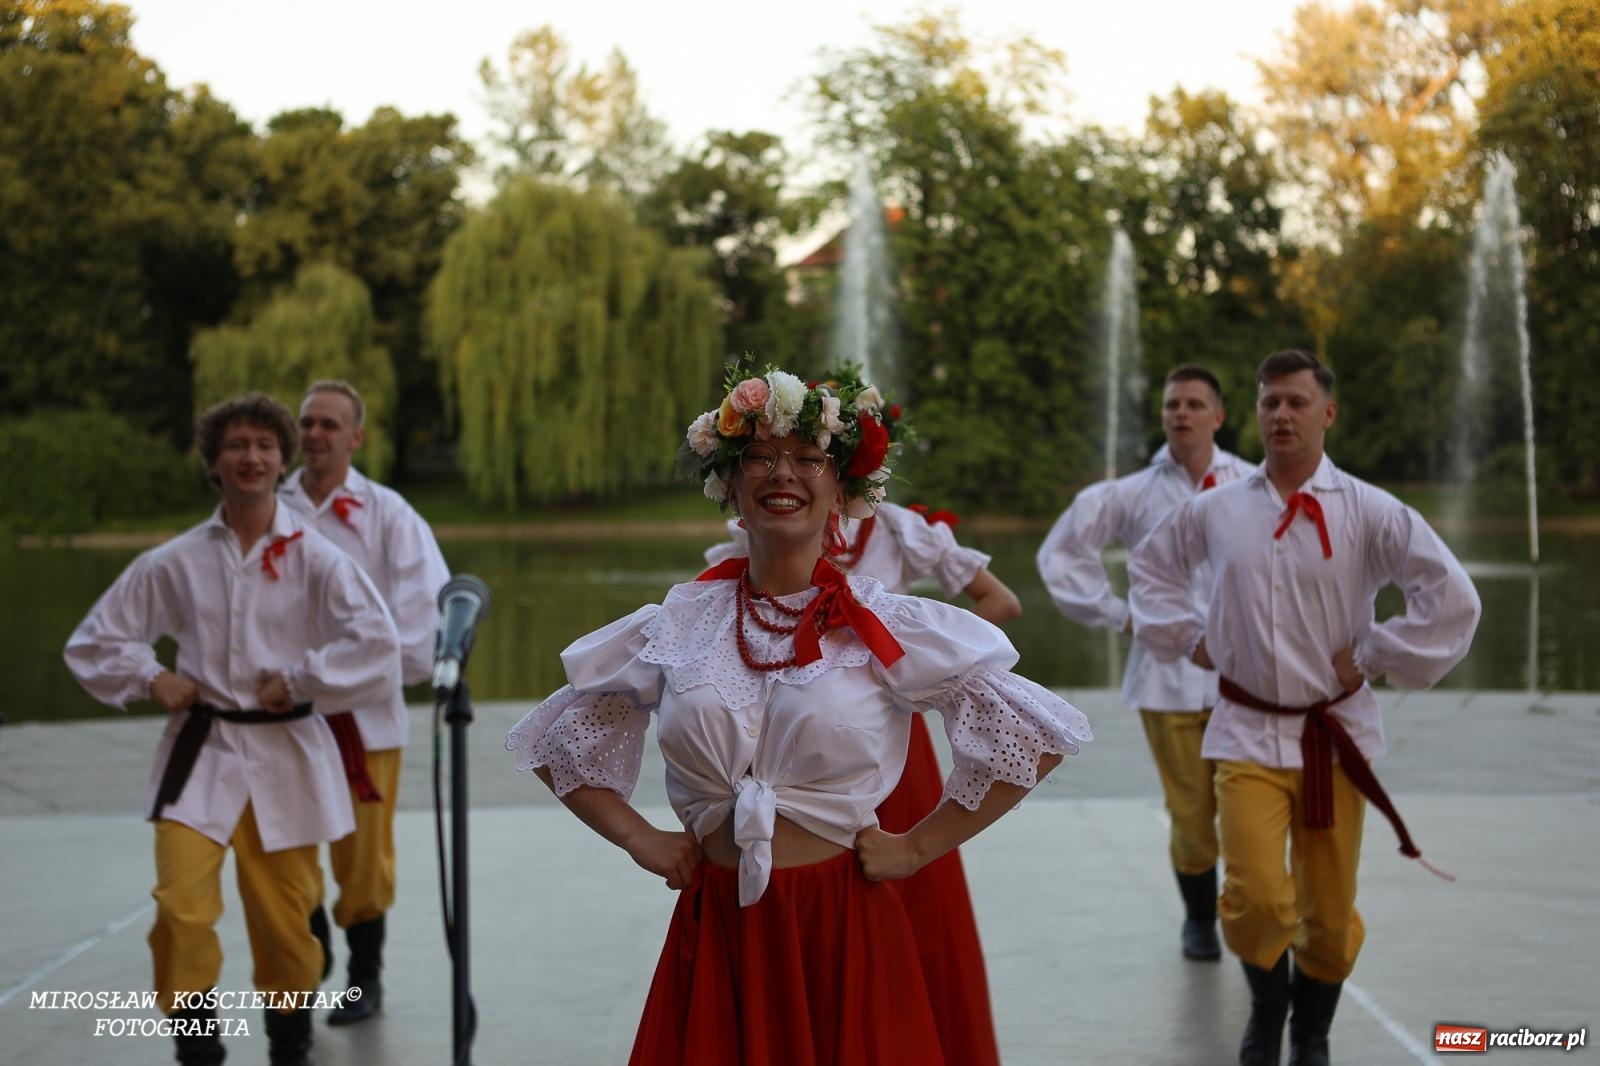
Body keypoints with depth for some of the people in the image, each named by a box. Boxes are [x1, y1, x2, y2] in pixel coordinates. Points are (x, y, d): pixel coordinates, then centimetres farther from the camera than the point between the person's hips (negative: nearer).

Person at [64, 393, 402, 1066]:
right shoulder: (175, 563, 1)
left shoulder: (315, 558, -4)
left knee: (284, 918, 7)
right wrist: (150, 677, -4)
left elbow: (377, 646, -13)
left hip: (286, 755, -1)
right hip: (202, 752, 1)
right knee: (182, 906, -14)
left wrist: (299, 680, -14)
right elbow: (93, 642, 11)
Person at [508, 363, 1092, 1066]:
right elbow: (557, 738, 14)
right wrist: (639, 839, 3)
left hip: (842, 936, -2)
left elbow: (1036, 735, -3)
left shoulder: (886, 625, -4)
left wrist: (919, 846, -4)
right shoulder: (678, 625, 3)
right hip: (716, 939, 2)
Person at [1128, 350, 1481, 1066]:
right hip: (1247, 731, 0)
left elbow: (1453, 598, -11)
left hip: (1334, 733, 0)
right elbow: (1151, 565, 20)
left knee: (1329, 913, 8)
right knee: (1257, 901, -14)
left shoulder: (1369, 512, -7)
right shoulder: (1215, 510, 1)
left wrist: (1372, 656, -9)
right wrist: (1189, 635, 8)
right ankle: (1267, 1006, 18)